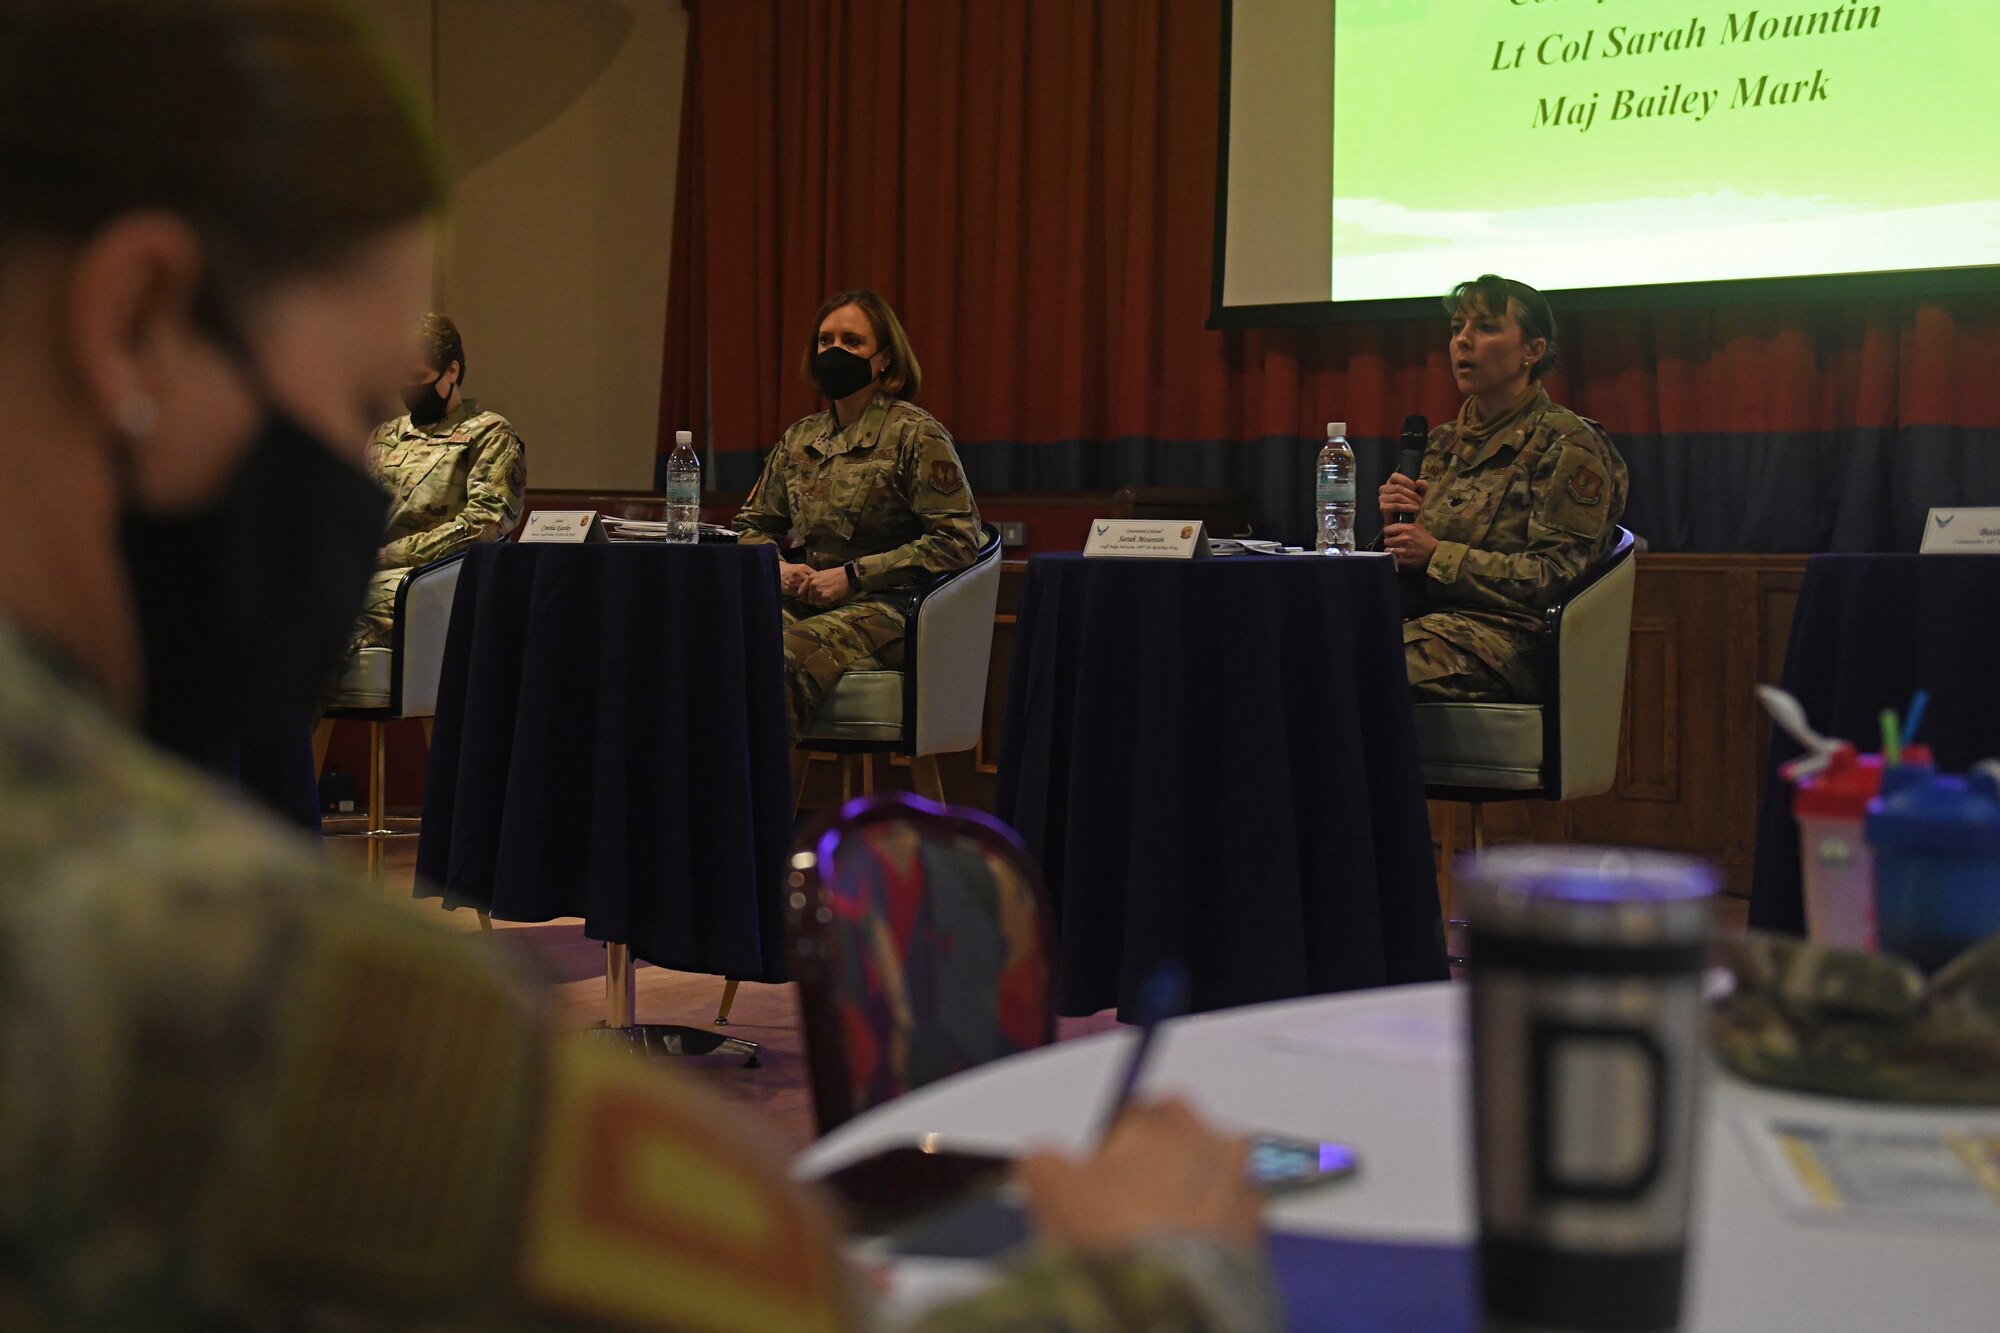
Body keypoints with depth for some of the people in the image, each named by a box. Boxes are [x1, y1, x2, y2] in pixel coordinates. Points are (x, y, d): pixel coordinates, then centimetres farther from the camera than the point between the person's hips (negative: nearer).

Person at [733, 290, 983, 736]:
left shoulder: (915, 433, -1)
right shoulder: (800, 437, 17)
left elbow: (957, 541, -8)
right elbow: (754, 525, 27)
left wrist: (852, 575, -11)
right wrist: (777, 569, 2)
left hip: (885, 608, -5)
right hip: (807, 600, 5)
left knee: (785, 656, -36)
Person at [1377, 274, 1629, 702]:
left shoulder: (1568, 445, 0)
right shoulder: (1444, 442, 21)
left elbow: (1556, 576, -10)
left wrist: (1437, 555, -13)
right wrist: (1397, 524, 2)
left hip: (1509, 635, -6)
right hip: (1426, 618, 6)